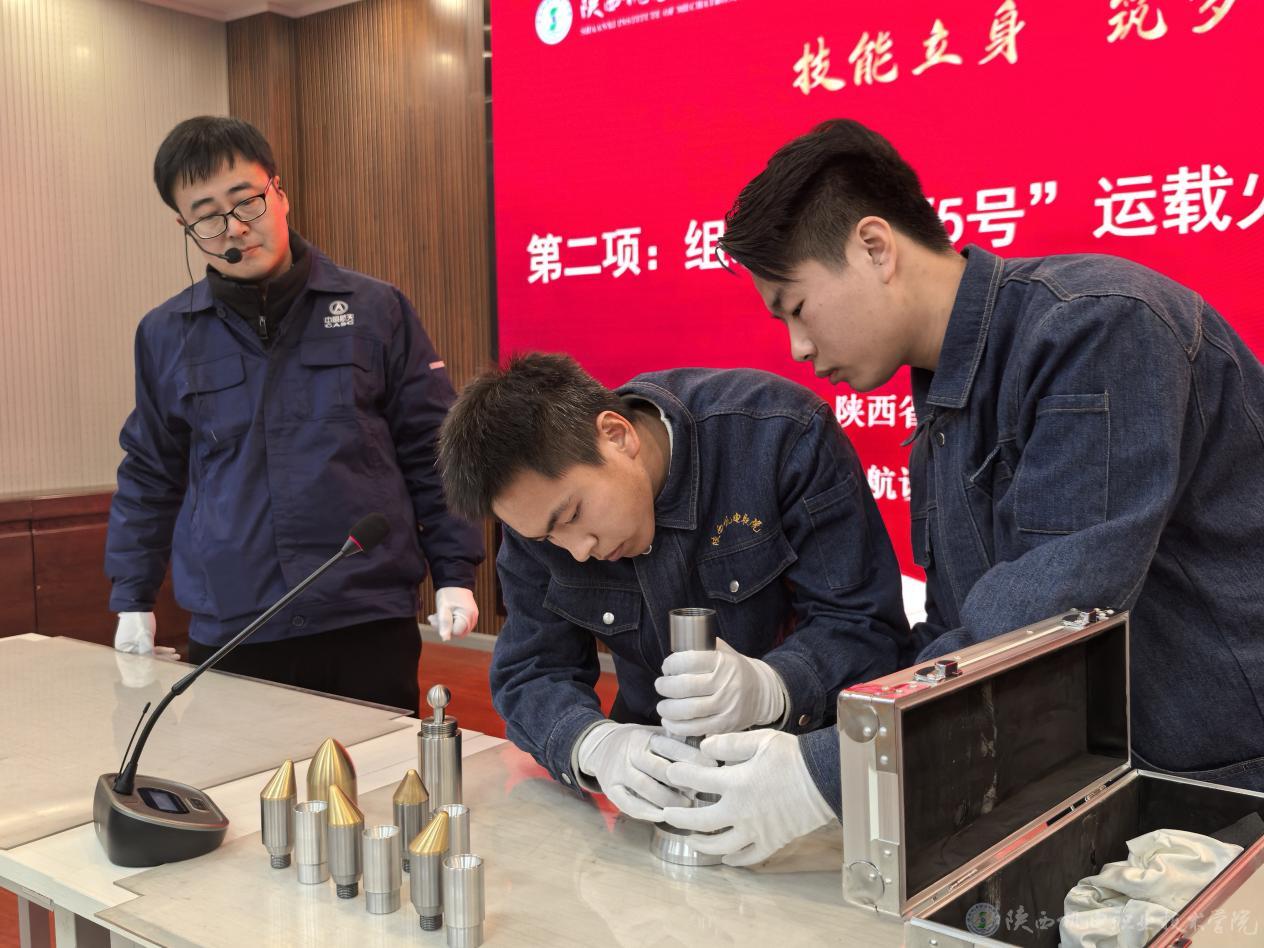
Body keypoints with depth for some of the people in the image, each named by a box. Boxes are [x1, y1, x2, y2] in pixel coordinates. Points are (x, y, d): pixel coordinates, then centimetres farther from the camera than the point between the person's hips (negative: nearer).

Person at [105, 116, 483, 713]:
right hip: (227, 635, 2)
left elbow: (430, 449, 3)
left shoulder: (375, 310, 0)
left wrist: (453, 574, -1)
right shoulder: (165, 335, 6)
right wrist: (133, 601, 12)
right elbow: (148, 476, 15)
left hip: (369, 624, -1)